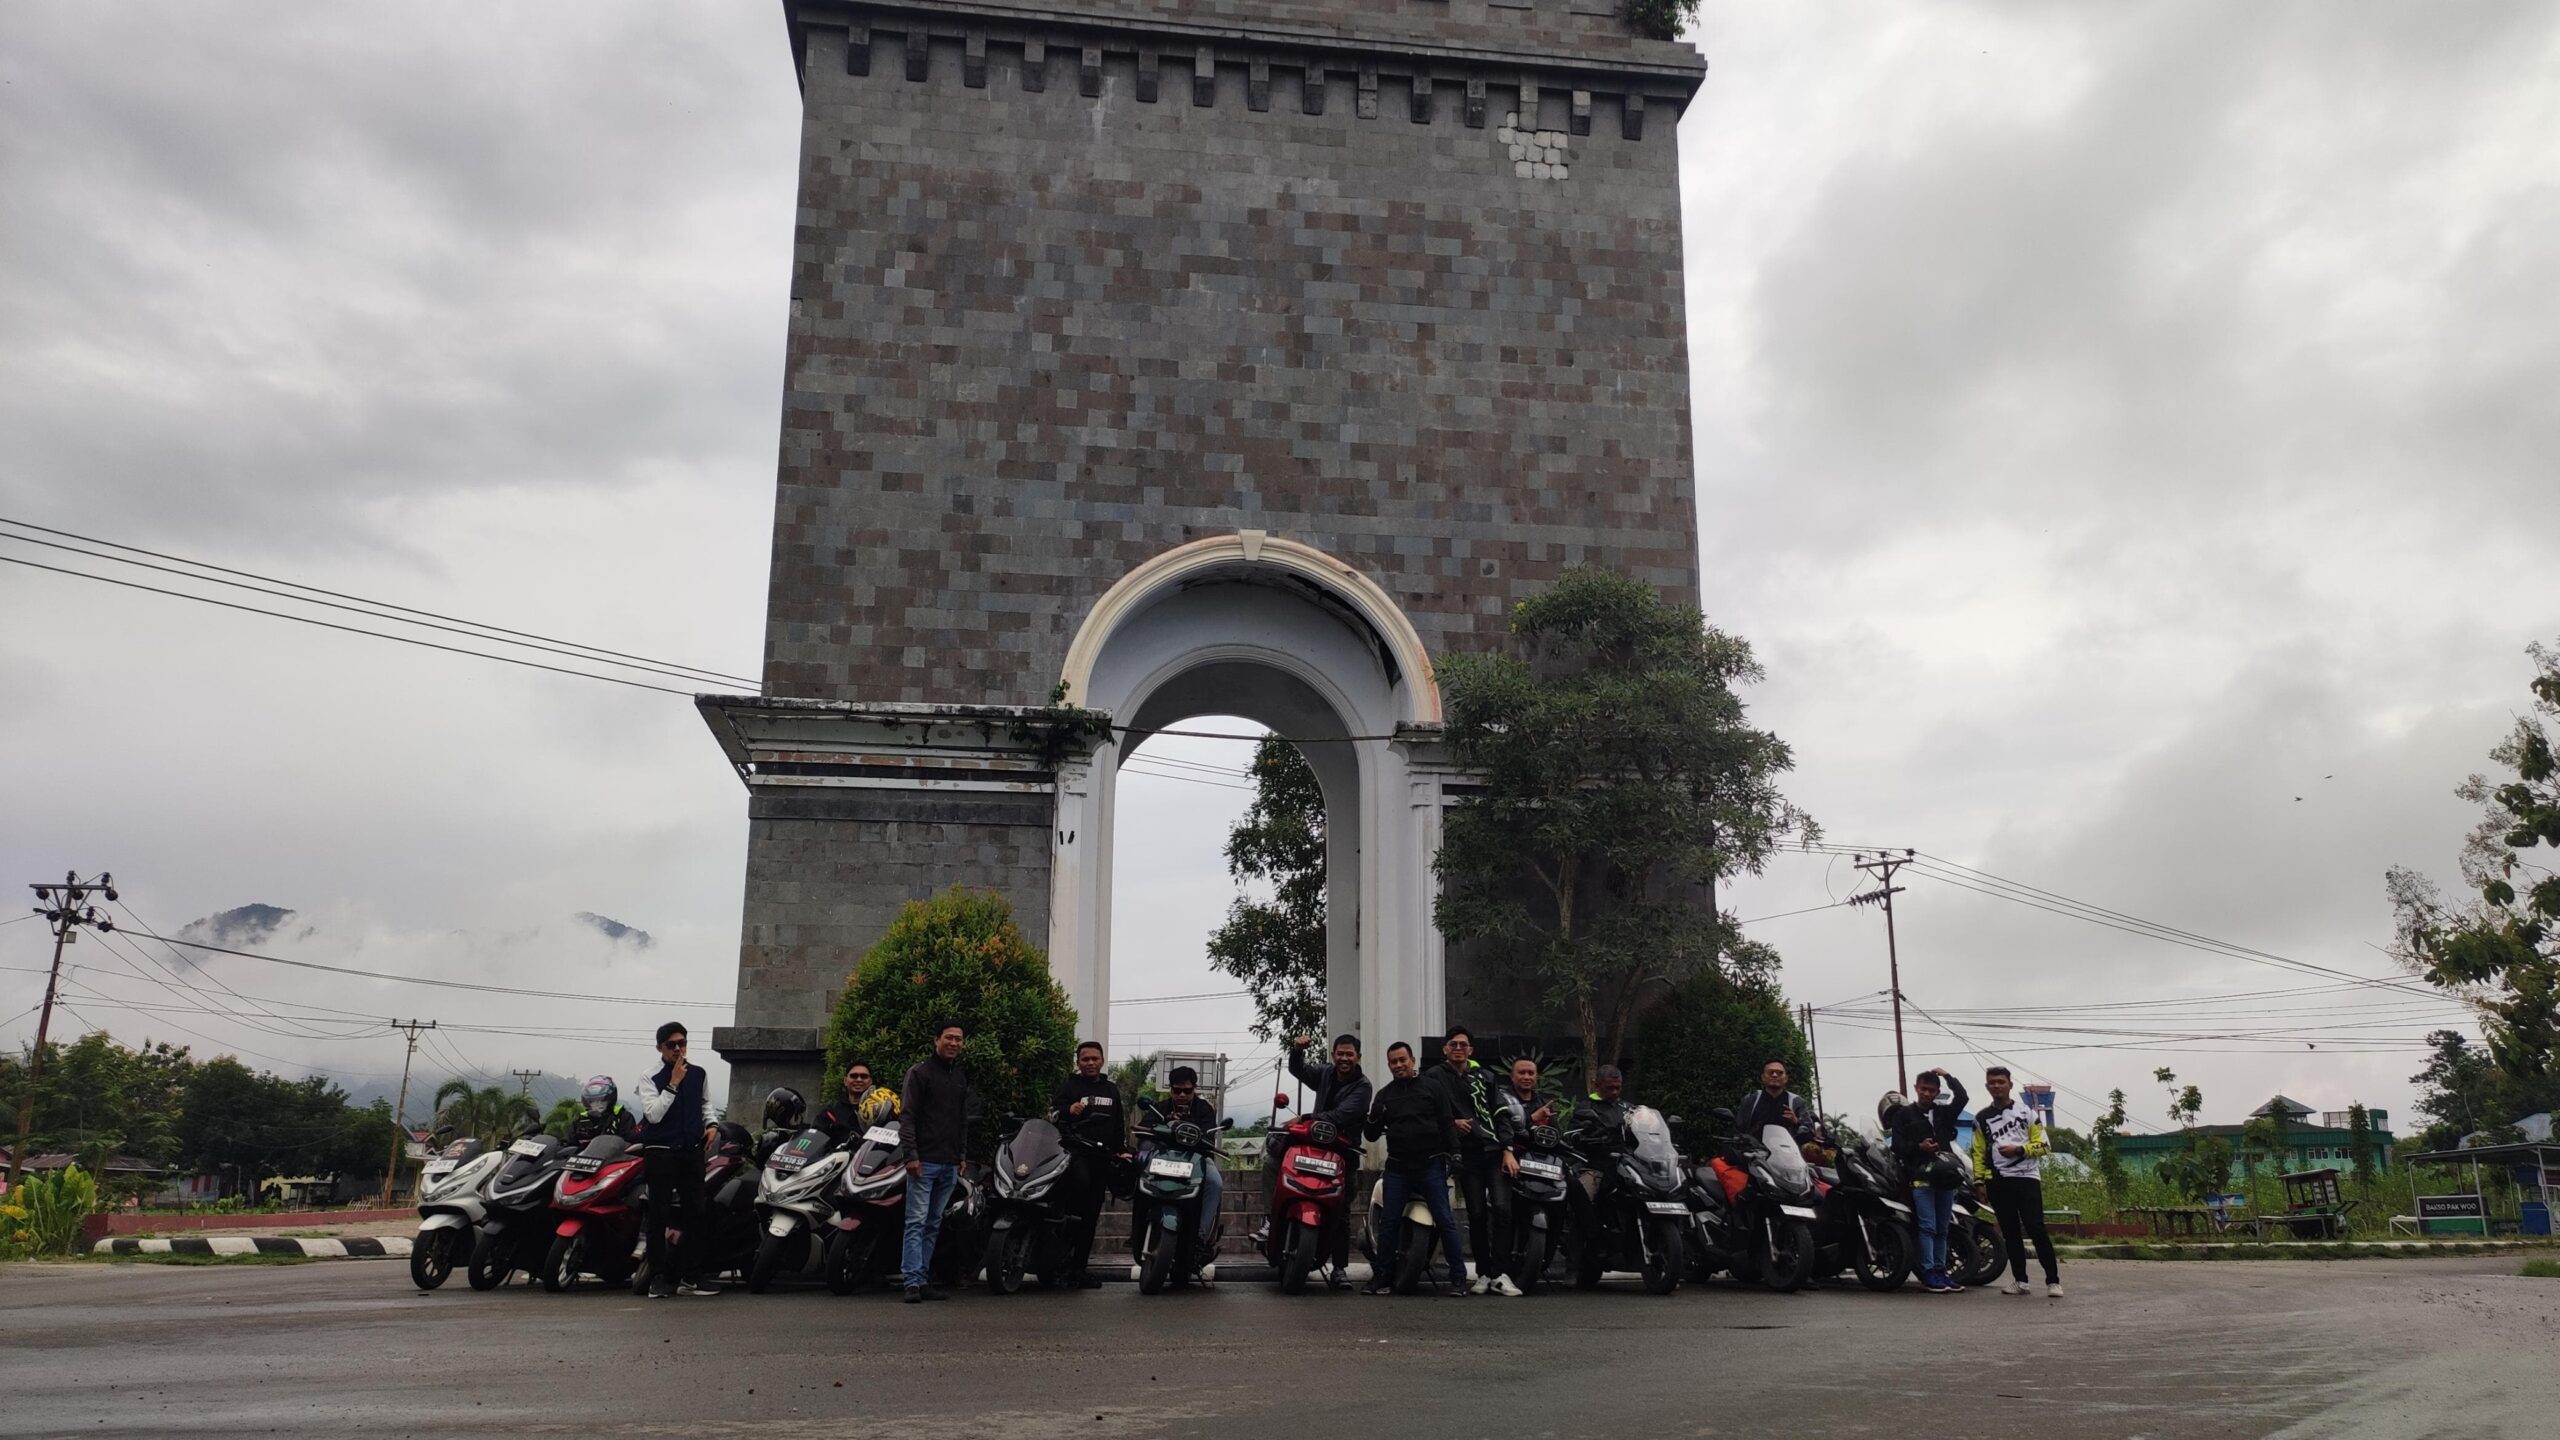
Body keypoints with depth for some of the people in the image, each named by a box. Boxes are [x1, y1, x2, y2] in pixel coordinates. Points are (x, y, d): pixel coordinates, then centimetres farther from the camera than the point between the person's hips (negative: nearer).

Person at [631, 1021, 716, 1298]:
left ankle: (691, 1277, 11)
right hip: (661, 1152, -4)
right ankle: (658, 1278, 1)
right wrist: (673, 1084, -17)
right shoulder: (650, 1077, -4)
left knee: (695, 1213, 5)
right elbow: (654, 1114, -16)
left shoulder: (698, 1074, 10)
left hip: (691, 1151, 4)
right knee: (659, 1215, -3)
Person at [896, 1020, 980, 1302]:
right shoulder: (920, 1072, -3)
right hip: (924, 1162, -6)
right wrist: (910, 1155, -15)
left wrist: (963, 1156, 17)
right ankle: (913, 1282, -9)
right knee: (917, 1222, -8)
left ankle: (924, 1281, 11)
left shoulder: (961, 1077, 18)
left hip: (950, 1164, 7)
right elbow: (907, 1116, -8)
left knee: (933, 1225, 8)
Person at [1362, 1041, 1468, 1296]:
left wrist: (1454, 1154, -8)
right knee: (1388, 1223, 2)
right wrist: (1372, 1120, -10)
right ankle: (1382, 1276, 10)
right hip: (1397, 1167, 3)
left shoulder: (1432, 1088, 6)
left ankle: (1458, 1277, -1)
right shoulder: (1384, 1095, 14)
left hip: (1431, 1165, -3)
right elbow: (1371, 1135, 13)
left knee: (1446, 1221, -4)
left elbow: (1448, 1124, 3)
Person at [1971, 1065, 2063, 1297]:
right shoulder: (1981, 1118, 12)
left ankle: (2053, 1280, -6)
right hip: (1998, 1181, 3)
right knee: (2010, 1232, 6)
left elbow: (2042, 1145, 3)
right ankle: (2019, 1280, 12)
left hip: (2026, 1177, -3)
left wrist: (2019, 1149, -12)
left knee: (2036, 1229, -10)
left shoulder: (2026, 1112, 5)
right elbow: (1978, 1152, 12)